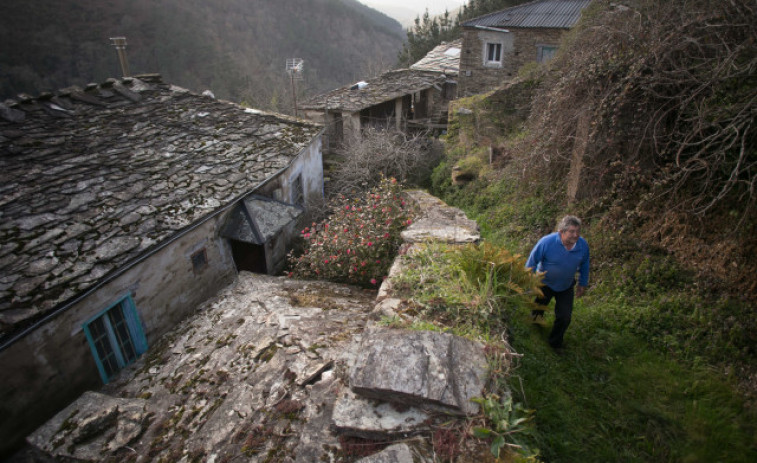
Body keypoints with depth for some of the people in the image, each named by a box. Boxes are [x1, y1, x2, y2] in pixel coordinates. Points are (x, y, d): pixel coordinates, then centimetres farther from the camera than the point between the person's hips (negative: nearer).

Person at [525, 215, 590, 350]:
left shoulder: (583, 245, -19)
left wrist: (583, 284, 10)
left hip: (566, 287, 2)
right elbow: (532, 261, -16)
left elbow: (584, 265, 1)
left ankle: (555, 344, 29)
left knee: (564, 318, 3)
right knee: (538, 310, 19)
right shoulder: (547, 242, -30)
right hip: (544, 284, -2)